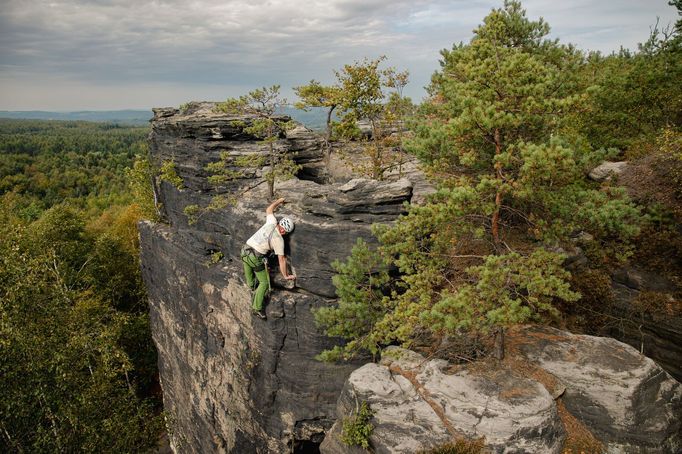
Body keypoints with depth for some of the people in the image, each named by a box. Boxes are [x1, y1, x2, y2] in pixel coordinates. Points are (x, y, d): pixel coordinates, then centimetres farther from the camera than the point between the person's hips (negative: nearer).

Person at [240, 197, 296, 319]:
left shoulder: (271, 222, 1)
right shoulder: (279, 240, -9)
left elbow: (269, 209, 22)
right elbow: (281, 259, -5)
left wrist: (279, 200, 35)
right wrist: (285, 276, 5)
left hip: (245, 251, 6)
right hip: (256, 258, -6)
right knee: (264, 282, 9)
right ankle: (257, 308, 9)